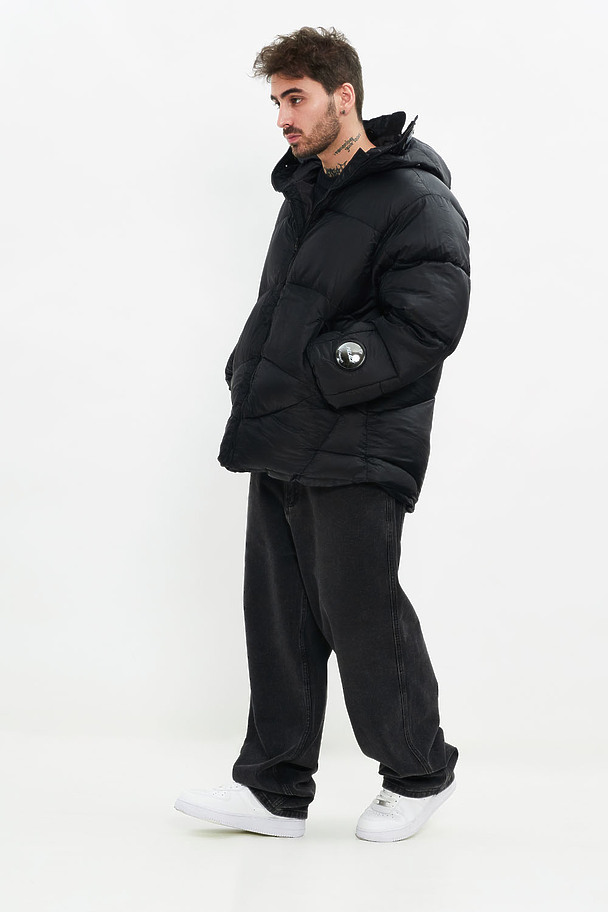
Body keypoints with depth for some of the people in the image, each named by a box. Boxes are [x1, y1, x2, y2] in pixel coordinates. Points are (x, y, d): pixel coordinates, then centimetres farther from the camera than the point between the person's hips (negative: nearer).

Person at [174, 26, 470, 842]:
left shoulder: (416, 201, -10)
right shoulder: (305, 189, 17)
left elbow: (424, 326, -19)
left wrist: (310, 373, -19)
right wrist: (251, 376, 6)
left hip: (355, 455, -8)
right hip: (281, 445, 8)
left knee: (362, 618, 1)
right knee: (280, 620, 10)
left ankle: (418, 773, 22)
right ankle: (275, 790, 20)